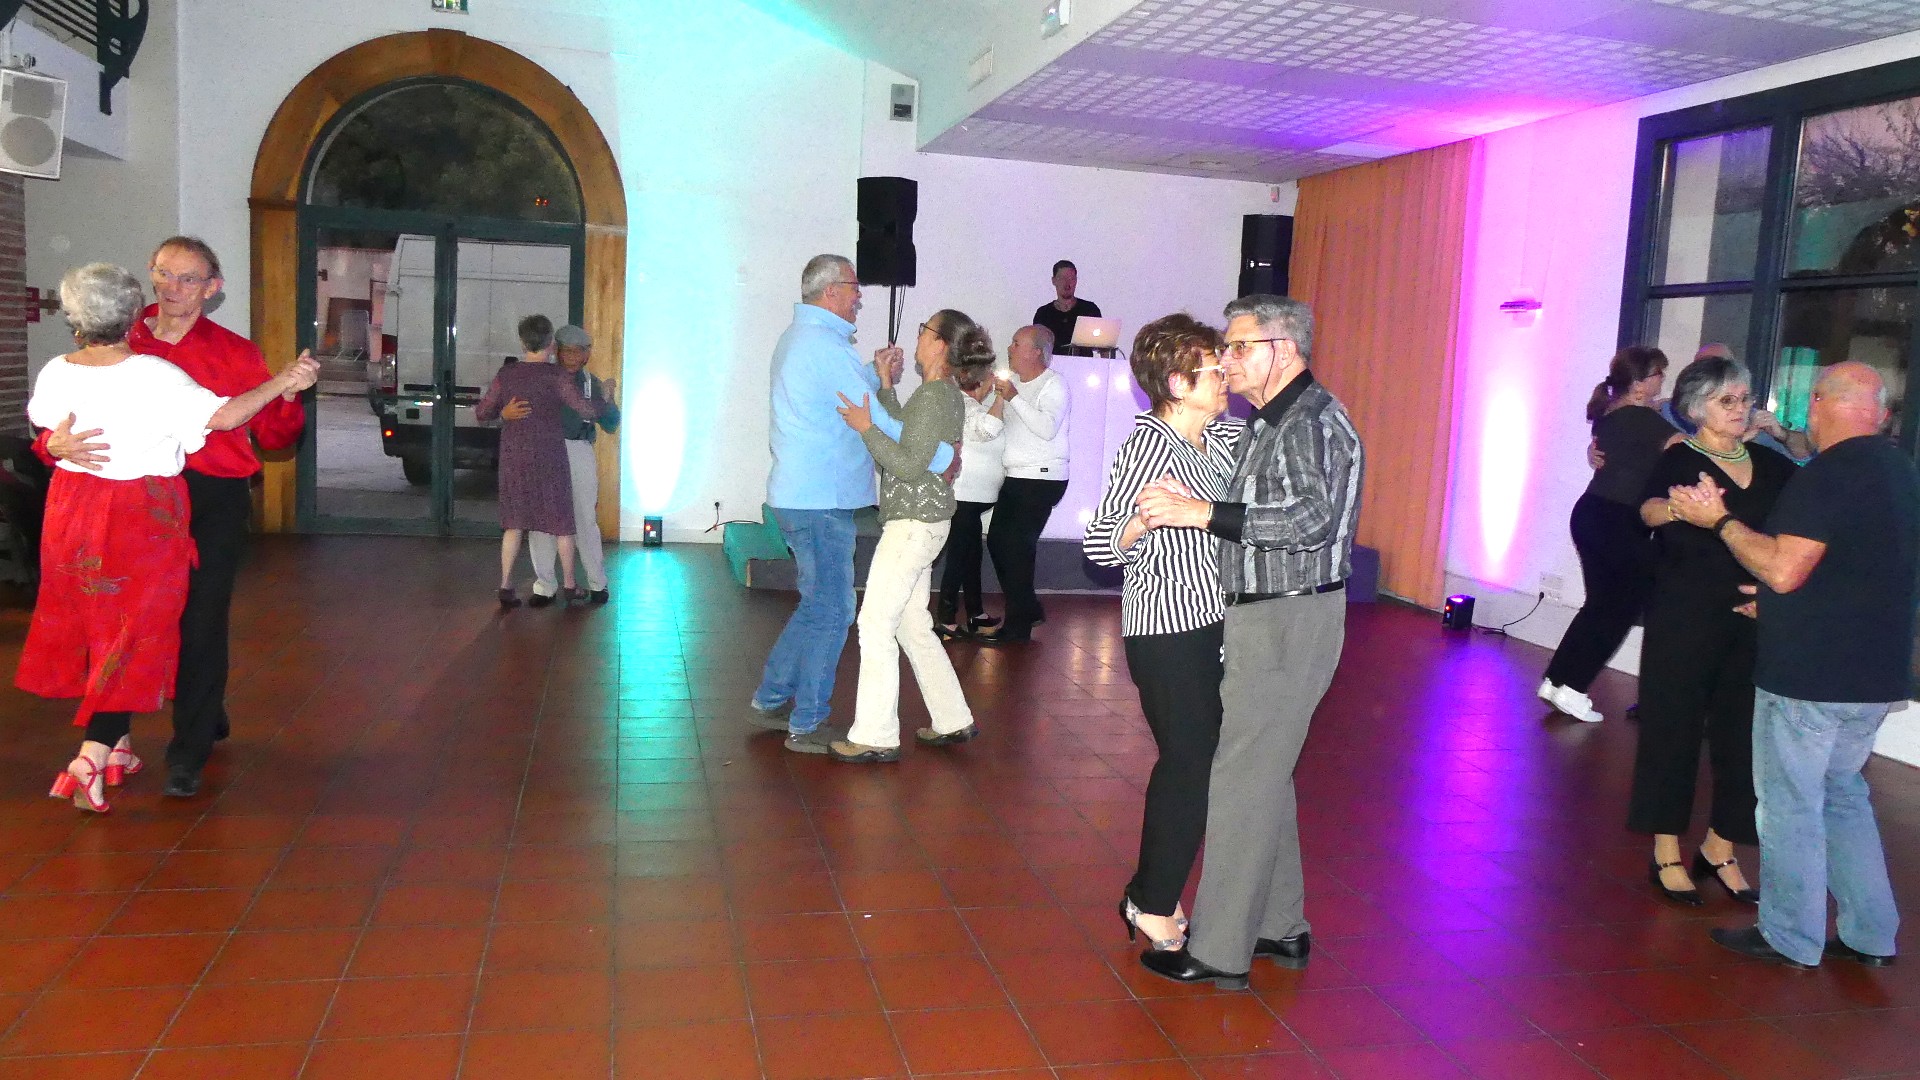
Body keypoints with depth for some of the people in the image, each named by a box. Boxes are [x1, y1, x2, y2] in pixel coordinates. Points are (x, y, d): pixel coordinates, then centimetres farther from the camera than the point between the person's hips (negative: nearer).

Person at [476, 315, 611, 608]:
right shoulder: (555, 376, -12)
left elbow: (482, 413, 7)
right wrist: (606, 401, 5)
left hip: (514, 457, 3)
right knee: (562, 521, 10)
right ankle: (569, 584, 19)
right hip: (549, 457, -3)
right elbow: (587, 409, -15)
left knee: (514, 523, 11)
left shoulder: (506, 375, 1)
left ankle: (505, 586, 5)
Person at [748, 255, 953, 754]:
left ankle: (770, 701, 26)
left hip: (801, 495, 10)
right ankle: (807, 726, 6)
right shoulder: (824, 344, -16)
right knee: (831, 610, -2)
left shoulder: (796, 339, 18)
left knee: (817, 605, 19)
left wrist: (876, 374, 4)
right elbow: (877, 421, -19)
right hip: (820, 501, -10)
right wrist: (943, 457, -11)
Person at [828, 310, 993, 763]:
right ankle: (952, 720, 22)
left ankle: (876, 737, -1)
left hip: (914, 523, -10)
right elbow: (904, 436, 22)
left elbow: (909, 466, -21)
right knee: (911, 623, 15)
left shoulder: (933, 396, -16)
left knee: (875, 623, -6)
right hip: (919, 522, 10)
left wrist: (866, 427, -19)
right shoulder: (945, 394, 13)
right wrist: (886, 386, 19)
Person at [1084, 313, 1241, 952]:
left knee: (1187, 762, 15)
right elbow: (1099, 545, -20)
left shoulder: (1225, 437, 7)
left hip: (1208, 624, 9)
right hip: (1166, 630, -8)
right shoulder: (1149, 444, -17)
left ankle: (1151, 898, 29)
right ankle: (1154, 906, 15)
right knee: (1192, 766, -3)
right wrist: (1146, 517, -38)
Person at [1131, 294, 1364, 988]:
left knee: (1242, 780, -5)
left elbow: (1312, 520, -29)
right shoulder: (1265, 424, 15)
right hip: (1260, 616, 10)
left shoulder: (1315, 421, -15)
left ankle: (1220, 951, 4)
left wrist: (1203, 511, -30)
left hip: (1290, 623, -10)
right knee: (1264, 774, 17)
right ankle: (1279, 927, 30)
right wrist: (1184, 510, 10)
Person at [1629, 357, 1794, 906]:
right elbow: (1650, 508, -25)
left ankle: (1719, 850, 24)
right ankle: (1667, 856, 13)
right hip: (1685, 622, -4)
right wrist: (1677, 509, -49)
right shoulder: (1679, 462, -5)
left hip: (1755, 622, 5)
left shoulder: (1774, 466, 8)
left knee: (1743, 735, 8)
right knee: (1674, 729, 2)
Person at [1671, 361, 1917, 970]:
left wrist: (1719, 520, -13)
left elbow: (1783, 569, -23)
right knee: (1842, 794, 20)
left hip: (1808, 676, -9)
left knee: (1790, 804, 3)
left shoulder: (1830, 473, -17)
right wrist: (1779, 603, 26)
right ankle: (1870, 935, 25)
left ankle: (1791, 939, 12)